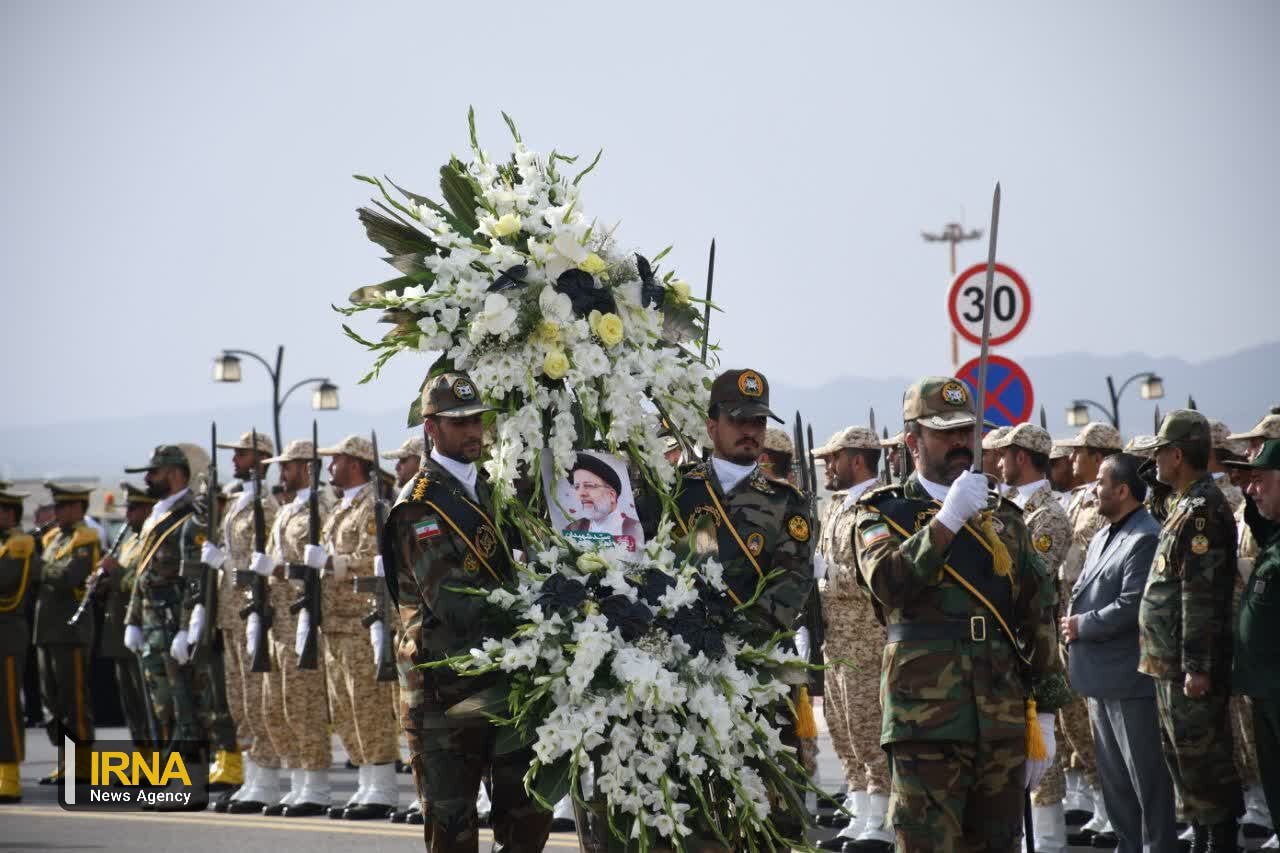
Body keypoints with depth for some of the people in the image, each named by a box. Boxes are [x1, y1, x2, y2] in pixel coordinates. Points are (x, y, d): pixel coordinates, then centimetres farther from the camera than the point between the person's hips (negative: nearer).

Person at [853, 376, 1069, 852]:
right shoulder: (884, 514, 4)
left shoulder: (1004, 518, 17)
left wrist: (1044, 715, 12)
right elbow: (887, 582, -17)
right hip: (926, 721, -5)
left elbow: (1037, 619, 17)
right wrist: (949, 519, -22)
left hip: (1003, 724, 5)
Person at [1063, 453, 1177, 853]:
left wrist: (1083, 626, -13)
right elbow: (1081, 591, 19)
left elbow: (1131, 607, -23)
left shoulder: (1147, 539, -16)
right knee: (1112, 775, 16)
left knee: (1146, 775, -3)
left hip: (1131, 679, -10)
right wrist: (1072, 620, -1)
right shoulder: (1101, 537, 15)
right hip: (1100, 676, 10)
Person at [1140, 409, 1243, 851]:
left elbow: (1201, 595, -22)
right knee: (1185, 756, 15)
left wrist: (1196, 666, -25)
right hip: (1173, 664, 10)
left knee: (1202, 761, -7)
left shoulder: (1202, 511, -17)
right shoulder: (1186, 506, 15)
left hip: (1190, 665, -10)